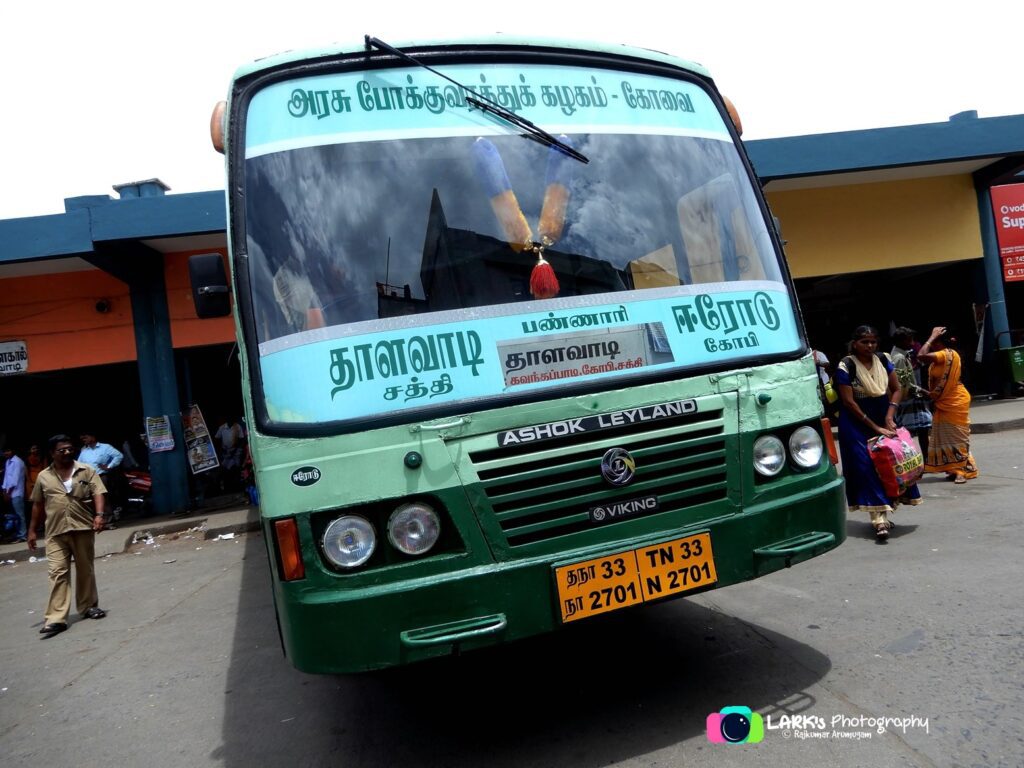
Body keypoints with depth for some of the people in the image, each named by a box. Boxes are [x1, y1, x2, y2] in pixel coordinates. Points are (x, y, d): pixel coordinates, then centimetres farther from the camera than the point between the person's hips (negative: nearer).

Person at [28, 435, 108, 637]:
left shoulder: (87, 471, 3)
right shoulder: (44, 477, 8)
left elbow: (98, 493, -4)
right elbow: (38, 505, 15)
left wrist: (99, 515, -19)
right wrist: (32, 530, 14)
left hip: (83, 529, 0)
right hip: (55, 533, 0)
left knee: (85, 570, 11)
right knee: (57, 573, -6)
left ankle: (89, 606, 26)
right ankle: (56, 619, -8)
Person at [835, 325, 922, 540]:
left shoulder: (883, 361, 3)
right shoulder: (846, 366, -12)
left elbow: (896, 389, 8)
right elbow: (849, 402, -13)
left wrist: (889, 418, -7)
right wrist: (875, 427, -13)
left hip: (883, 419, 5)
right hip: (857, 423, -5)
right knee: (867, 466, -10)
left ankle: (883, 514, 14)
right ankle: (879, 519, -13)